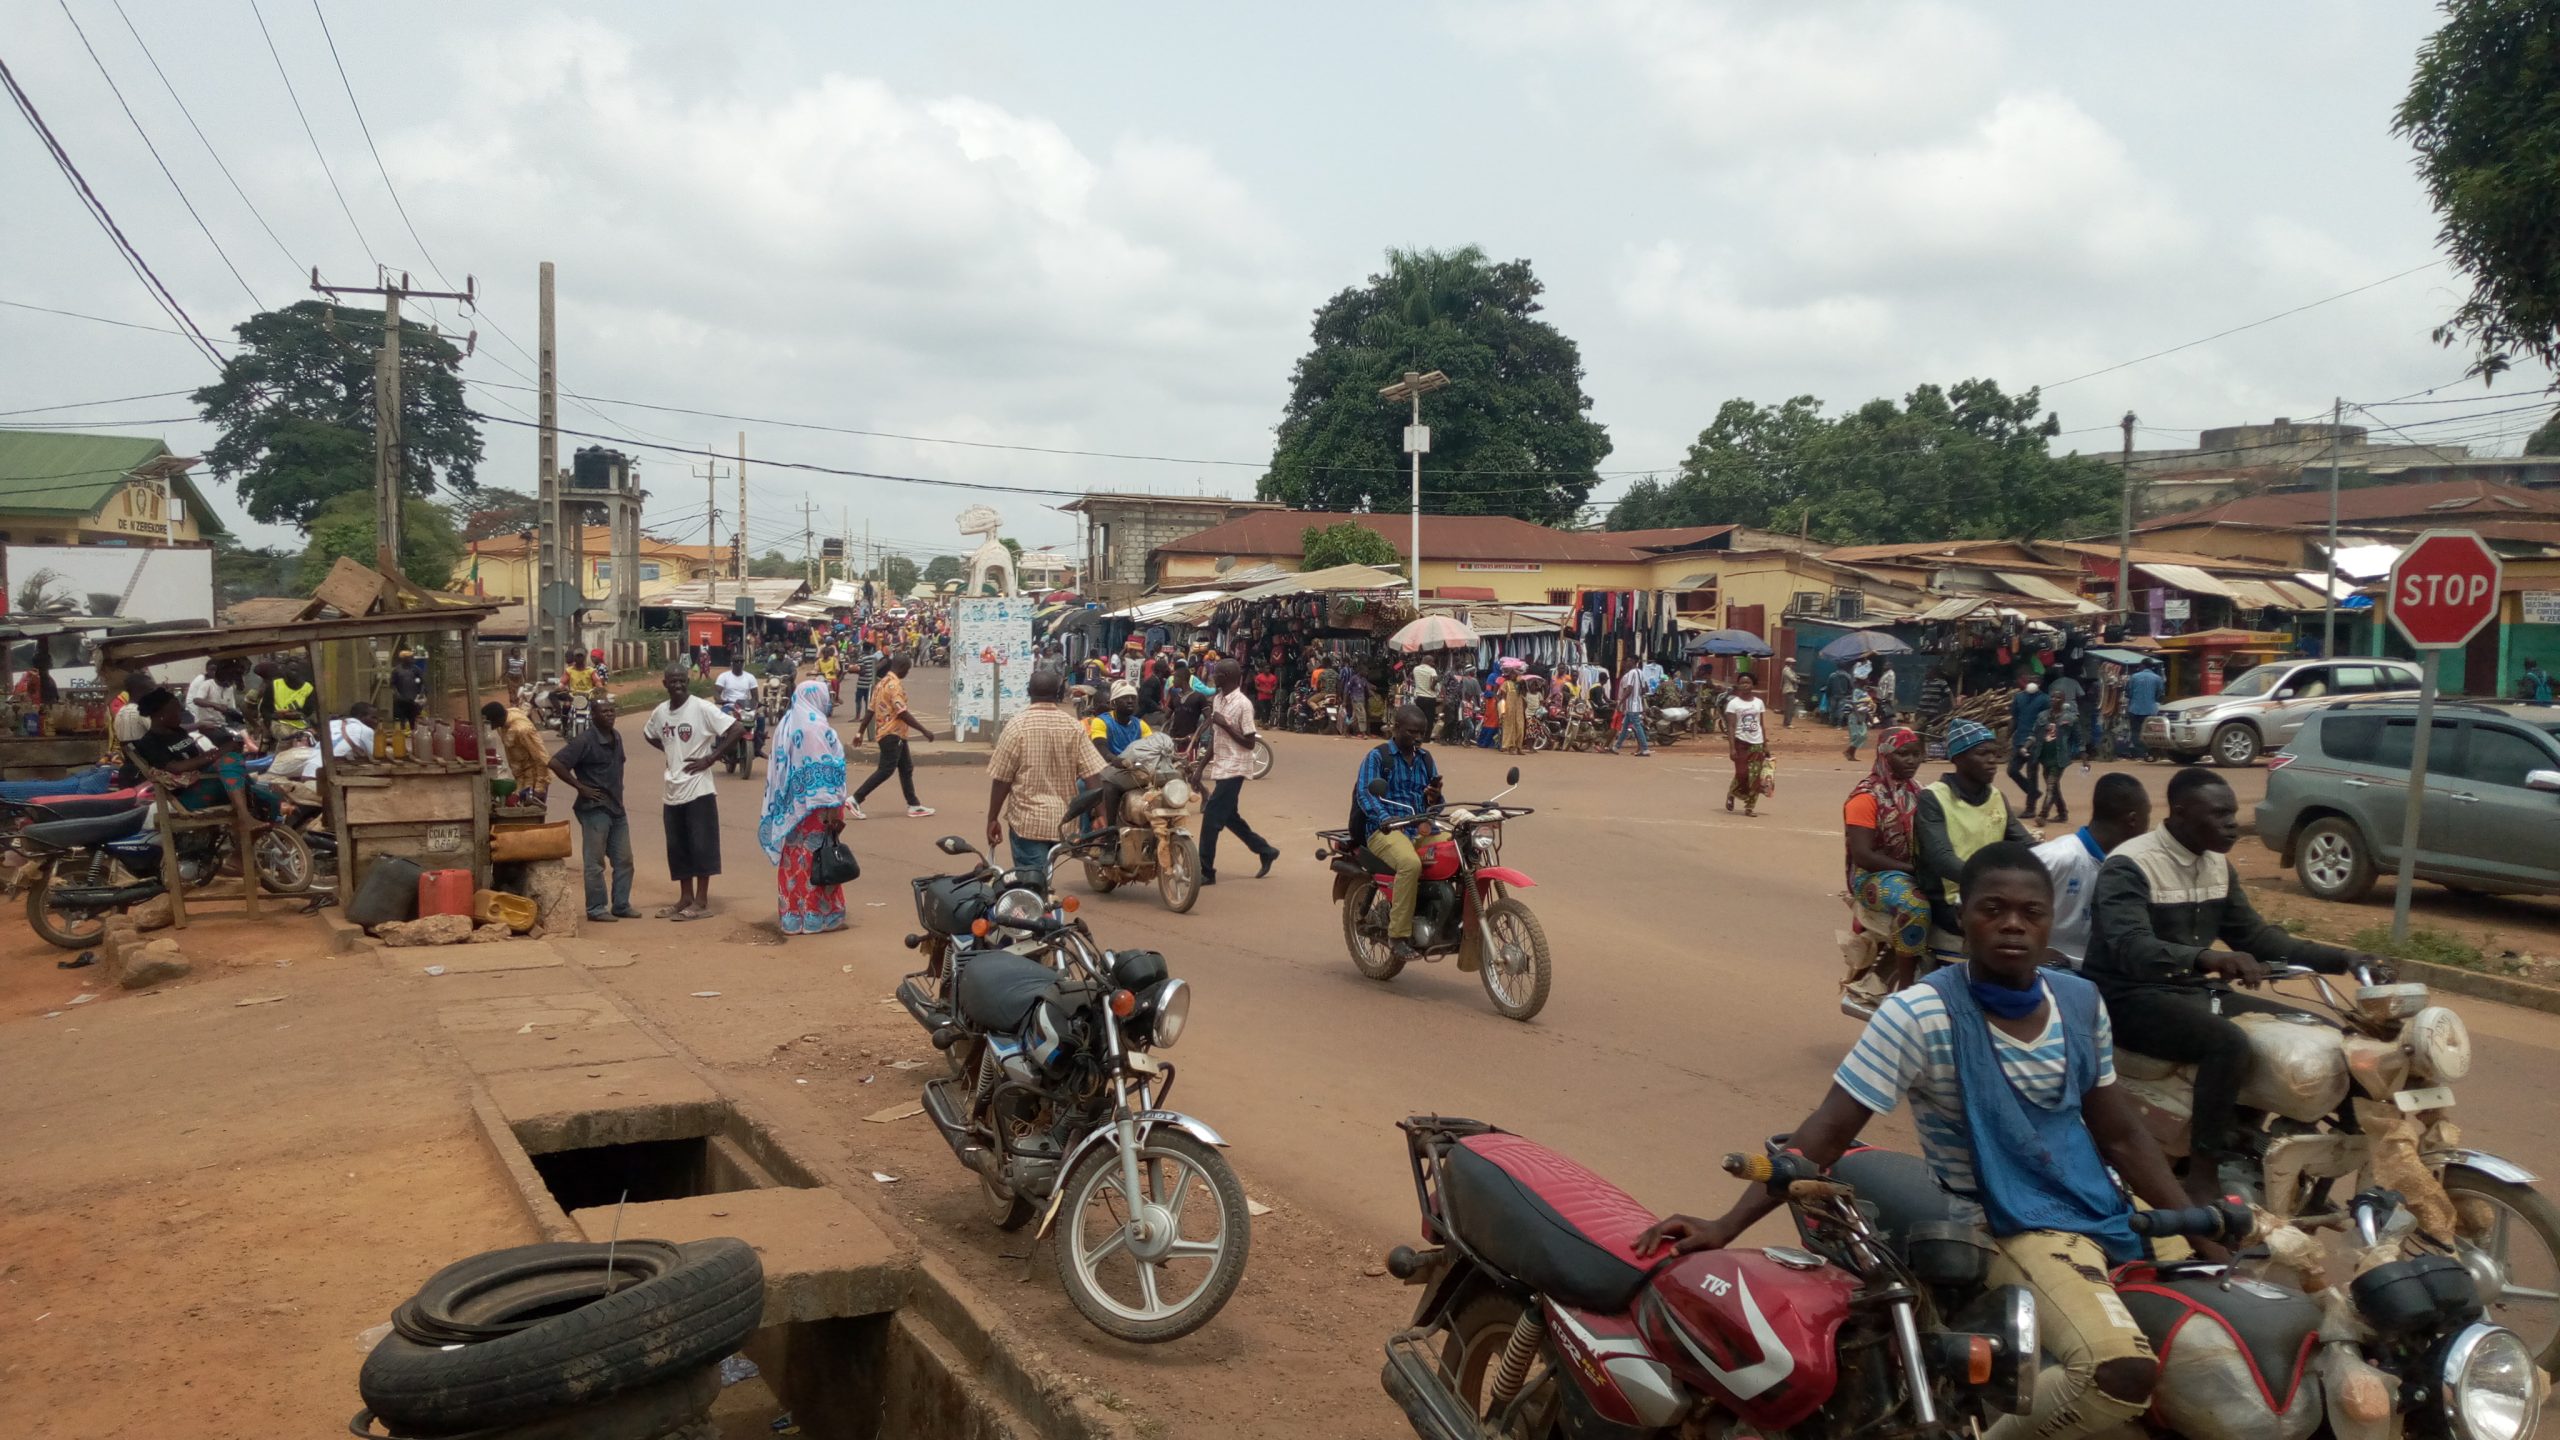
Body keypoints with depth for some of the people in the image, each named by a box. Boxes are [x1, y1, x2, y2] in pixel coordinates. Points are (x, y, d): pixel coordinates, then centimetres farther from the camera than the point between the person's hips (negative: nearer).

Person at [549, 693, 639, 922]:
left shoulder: (616, 737, 9)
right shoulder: (585, 740, -14)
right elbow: (555, 763, -20)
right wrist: (580, 786, -16)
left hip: (616, 808, 8)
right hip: (595, 808, -8)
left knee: (623, 860, 10)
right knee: (595, 862, 0)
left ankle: (621, 905, 19)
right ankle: (596, 909, 7)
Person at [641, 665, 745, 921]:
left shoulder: (702, 708, -12)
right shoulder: (660, 711, 6)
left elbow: (736, 731, -17)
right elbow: (648, 735, 26)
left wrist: (709, 759, -15)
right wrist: (670, 751, 10)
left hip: (699, 789, -6)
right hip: (673, 790, 6)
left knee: (701, 844, -1)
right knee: (677, 847, 12)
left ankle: (701, 901, 6)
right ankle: (686, 897, 23)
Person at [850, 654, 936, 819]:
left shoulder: (882, 682, 13)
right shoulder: (894, 685, -17)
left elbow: (871, 710, 16)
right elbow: (902, 713, -22)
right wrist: (924, 731, -19)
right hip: (893, 734, -10)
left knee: (906, 768, 12)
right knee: (886, 770, -7)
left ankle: (913, 806, 15)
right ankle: (855, 800, -7)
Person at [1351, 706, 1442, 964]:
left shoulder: (1426, 759, 20)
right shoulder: (1377, 757, 2)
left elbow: (1433, 803, 20)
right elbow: (1364, 793, -13)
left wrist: (1436, 797, -7)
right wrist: (1384, 817, -34)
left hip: (1422, 829, 6)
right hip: (1384, 830, -6)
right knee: (1410, 864, -37)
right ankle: (1398, 935, -29)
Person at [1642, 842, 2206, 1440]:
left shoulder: (2081, 1000, 2)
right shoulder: (1919, 1014, -17)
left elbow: (2120, 1135, 13)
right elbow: (1826, 1133, -20)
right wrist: (1727, 1224, -29)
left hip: (2104, 1204, 8)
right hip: (2013, 1228, -7)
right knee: (2121, 1368, -29)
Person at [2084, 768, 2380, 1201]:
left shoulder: (2217, 864, 9)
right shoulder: (2129, 867, -18)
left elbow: (2255, 936, 16)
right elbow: (2129, 950, -33)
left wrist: (2341, 959, 4)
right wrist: (2206, 958, -51)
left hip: (2193, 989, 9)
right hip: (2132, 998, -9)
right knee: (2229, 1043, -34)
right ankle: (2202, 1180, -26)